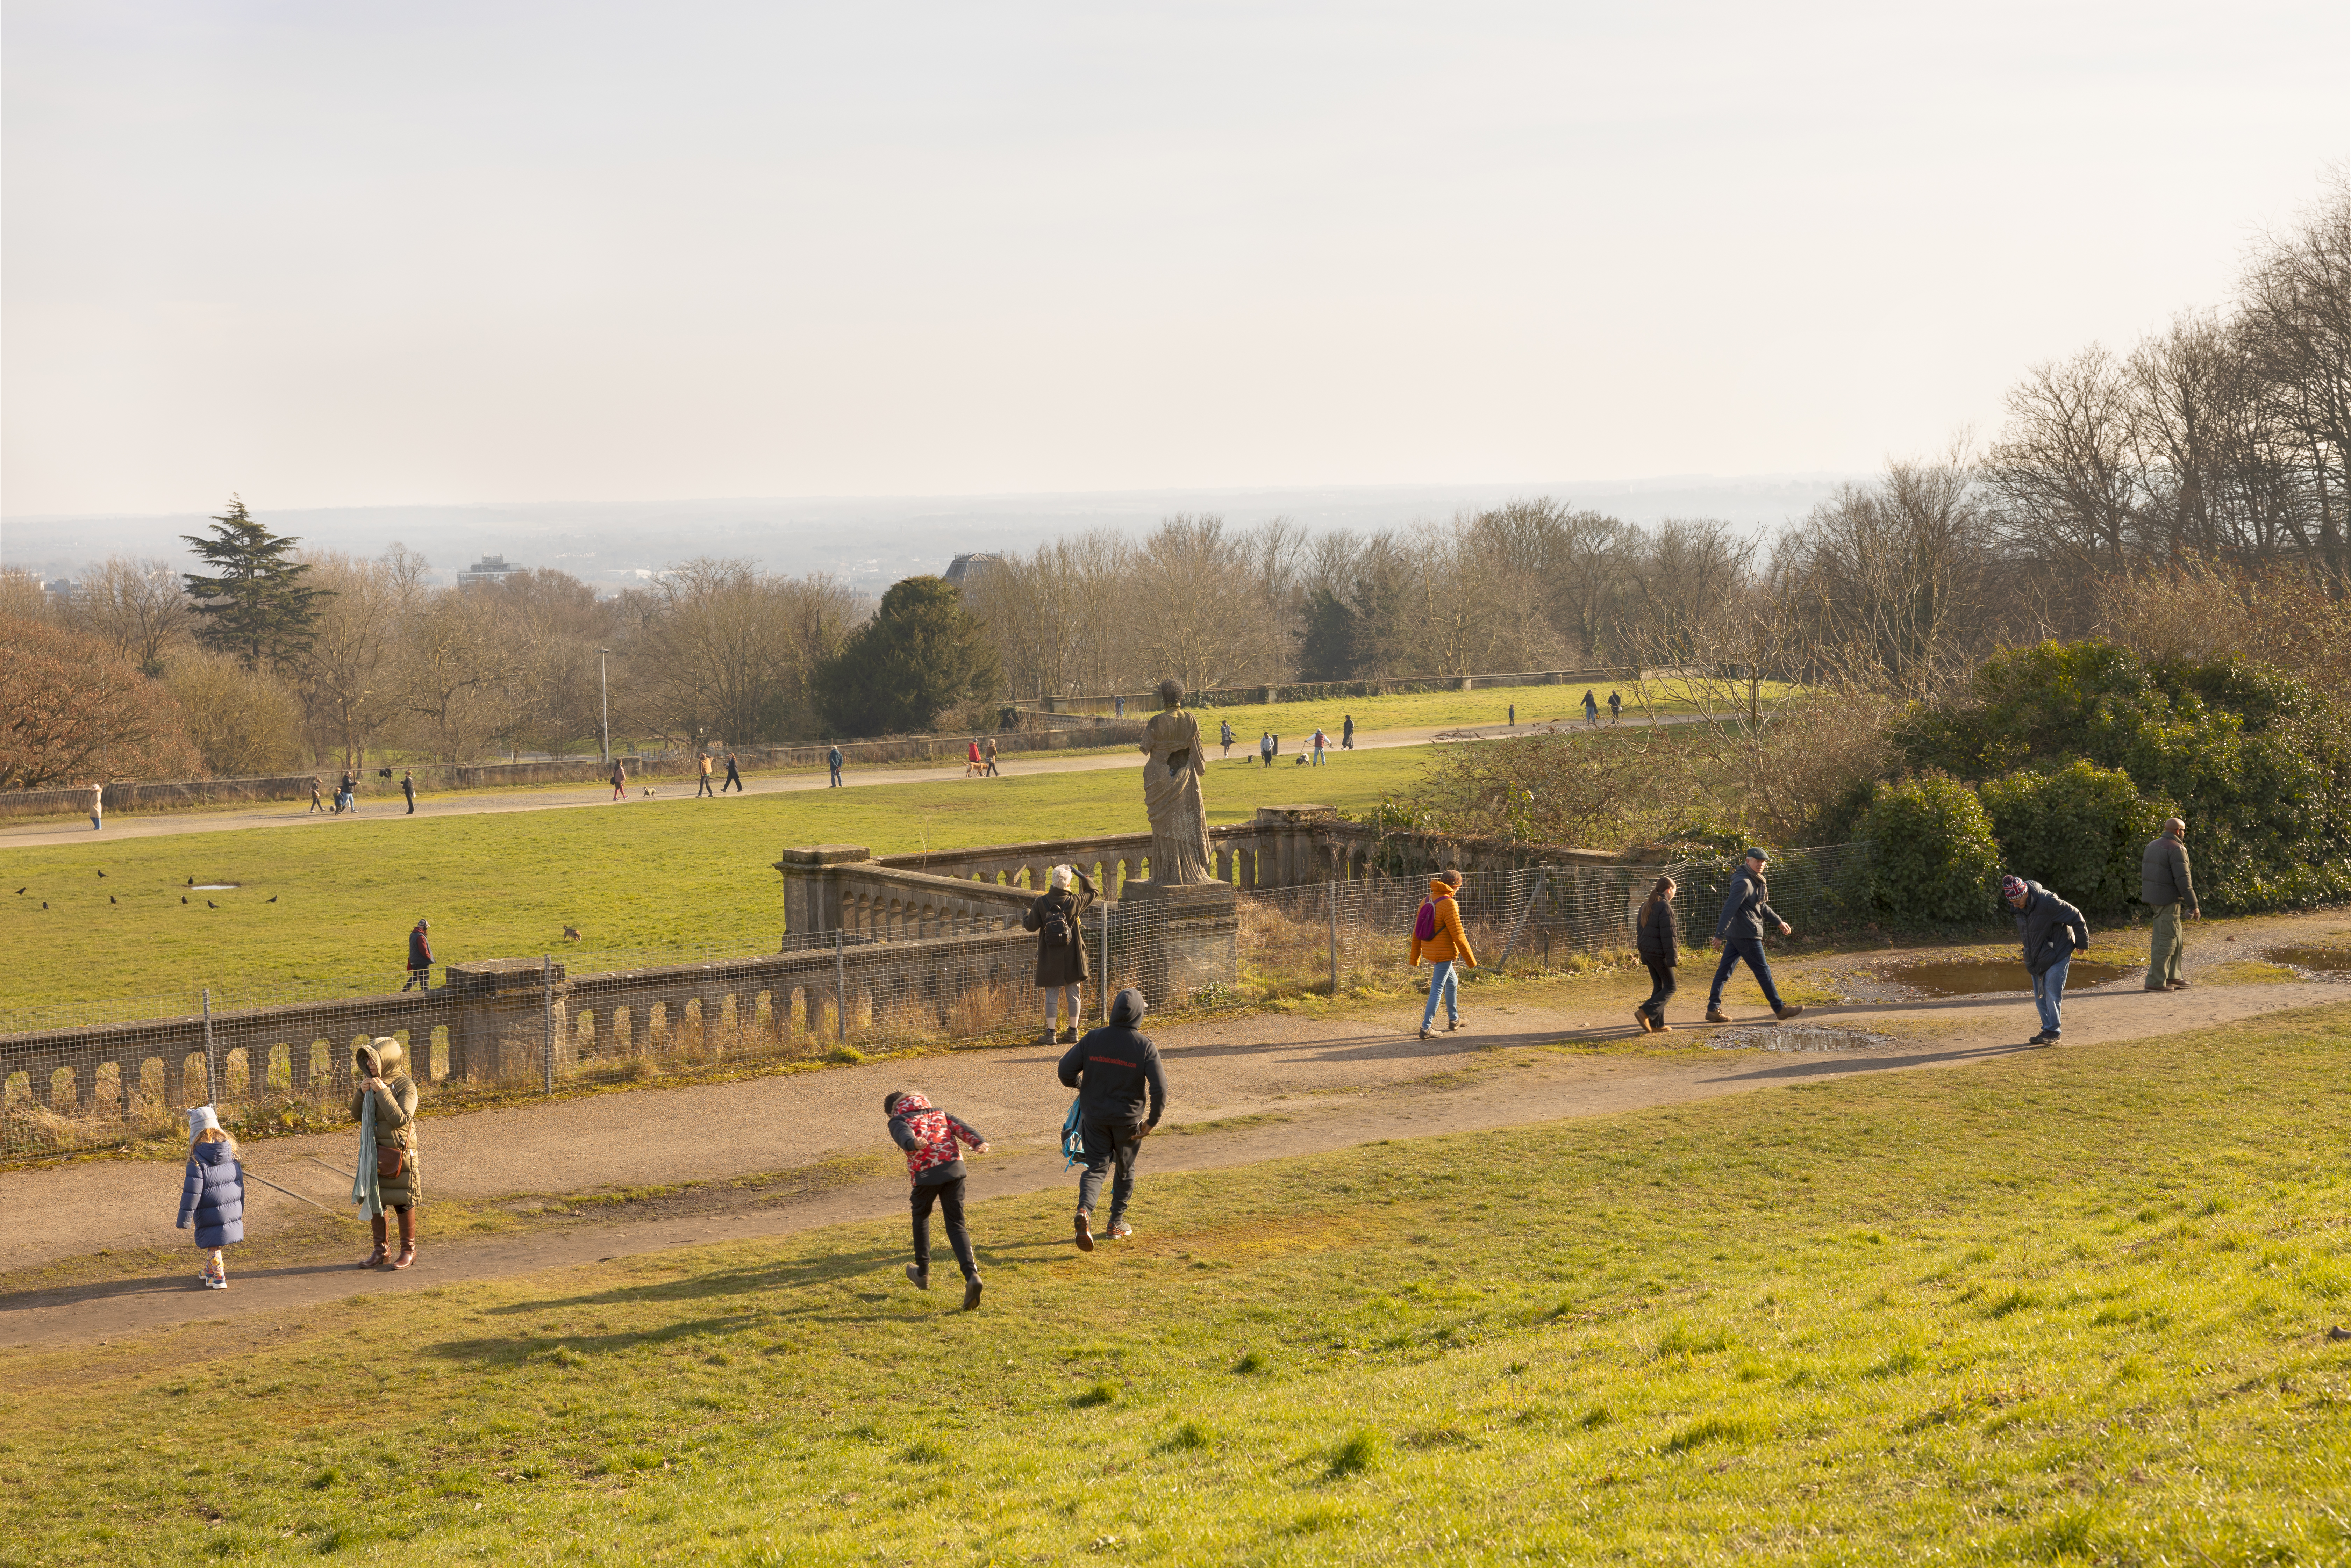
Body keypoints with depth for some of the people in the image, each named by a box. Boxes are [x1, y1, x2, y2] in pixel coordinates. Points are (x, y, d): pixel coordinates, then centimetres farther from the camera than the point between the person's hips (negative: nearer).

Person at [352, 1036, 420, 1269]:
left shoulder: (405, 1085, -15)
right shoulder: (372, 1081, 4)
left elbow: (401, 1119, -25)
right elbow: (356, 1114, 9)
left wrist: (382, 1092, -27)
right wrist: (361, 1093, -10)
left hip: (398, 1154, -6)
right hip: (373, 1152, 6)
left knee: (403, 1202, 4)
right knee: (374, 1200, 11)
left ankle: (409, 1250, 18)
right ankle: (382, 1250, 23)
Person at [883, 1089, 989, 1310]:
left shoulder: (898, 1121, 16)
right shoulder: (939, 1113, 30)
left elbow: (904, 1135, -10)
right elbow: (961, 1127, 10)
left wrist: (913, 1144, -34)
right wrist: (979, 1142, -8)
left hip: (925, 1174, -3)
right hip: (954, 1168, 3)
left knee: (921, 1217, 26)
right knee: (956, 1225, 8)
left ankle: (922, 1273, 37)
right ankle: (971, 1274, -15)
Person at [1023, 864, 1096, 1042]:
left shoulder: (1040, 902, -11)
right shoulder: (1075, 902, -9)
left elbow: (1031, 926, -5)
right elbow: (1092, 892, 9)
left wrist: (1025, 917, 16)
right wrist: (1080, 874, 12)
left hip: (1050, 958, 0)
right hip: (1072, 959, 0)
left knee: (1051, 996, 6)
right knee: (1074, 994, 10)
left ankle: (1050, 1033, 6)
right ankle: (1073, 1032, 15)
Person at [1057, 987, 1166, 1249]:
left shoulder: (1093, 1039, -8)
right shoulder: (1145, 1046, -13)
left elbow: (1066, 1070, -6)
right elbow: (1160, 1088, -19)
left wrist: (1079, 1086, 15)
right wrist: (1152, 1121, -6)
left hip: (1094, 1116, 1)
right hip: (1128, 1119, -1)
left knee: (1096, 1168, 6)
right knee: (1125, 1169, 19)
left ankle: (1085, 1211, -22)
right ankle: (1117, 1224, 27)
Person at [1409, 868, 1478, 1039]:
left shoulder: (1427, 901, 7)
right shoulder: (1449, 904, -18)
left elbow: (1417, 932, 11)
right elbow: (1458, 935, -18)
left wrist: (1415, 959, 17)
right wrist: (1471, 960, -10)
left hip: (1429, 952, 8)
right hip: (1445, 953, -8)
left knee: (1452, 982, 25)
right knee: (1437, 989, -3)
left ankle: (1454, 1020, 36)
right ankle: (1426, 1028, -4)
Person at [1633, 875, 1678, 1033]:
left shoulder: (1646, 906, 12)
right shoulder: (1665, 907, -15)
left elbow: (1640, 930, 17)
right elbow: (1668, 934, -18)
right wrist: (1672, 958, -15)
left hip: (1647, 951, 9)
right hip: (1659, 953, -9)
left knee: (1659, 986, 15)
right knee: (1670, 987, 0)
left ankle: (1657, 1024, 13)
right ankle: (1645, 1013, -16)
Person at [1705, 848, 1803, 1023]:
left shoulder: (1756, 880, 14)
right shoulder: (1744, 883, -19)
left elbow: (1762, 906, 28)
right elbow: (1729, 909, -24)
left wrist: (1778, 922, 32)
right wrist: (1719, 935, -27)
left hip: (1735, 935, 10)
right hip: (1747, 934, -10)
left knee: (1725, 970, 8)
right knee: (1763, 972, 0)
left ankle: (1713, 1010, 9)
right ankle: (1780, 1009, 10)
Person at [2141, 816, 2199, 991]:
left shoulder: (2153, 846, 13)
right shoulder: (2177, 849, -15)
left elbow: (2145, 874, 17)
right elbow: (2183, 880, -20)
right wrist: (2193, 906, -16)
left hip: (2154, 896, 9)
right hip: (2168, 900, -9)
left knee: (2177, 938, 17)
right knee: (2166, 941, -5)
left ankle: (2171, 977, 20)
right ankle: (2155, 982, -7)